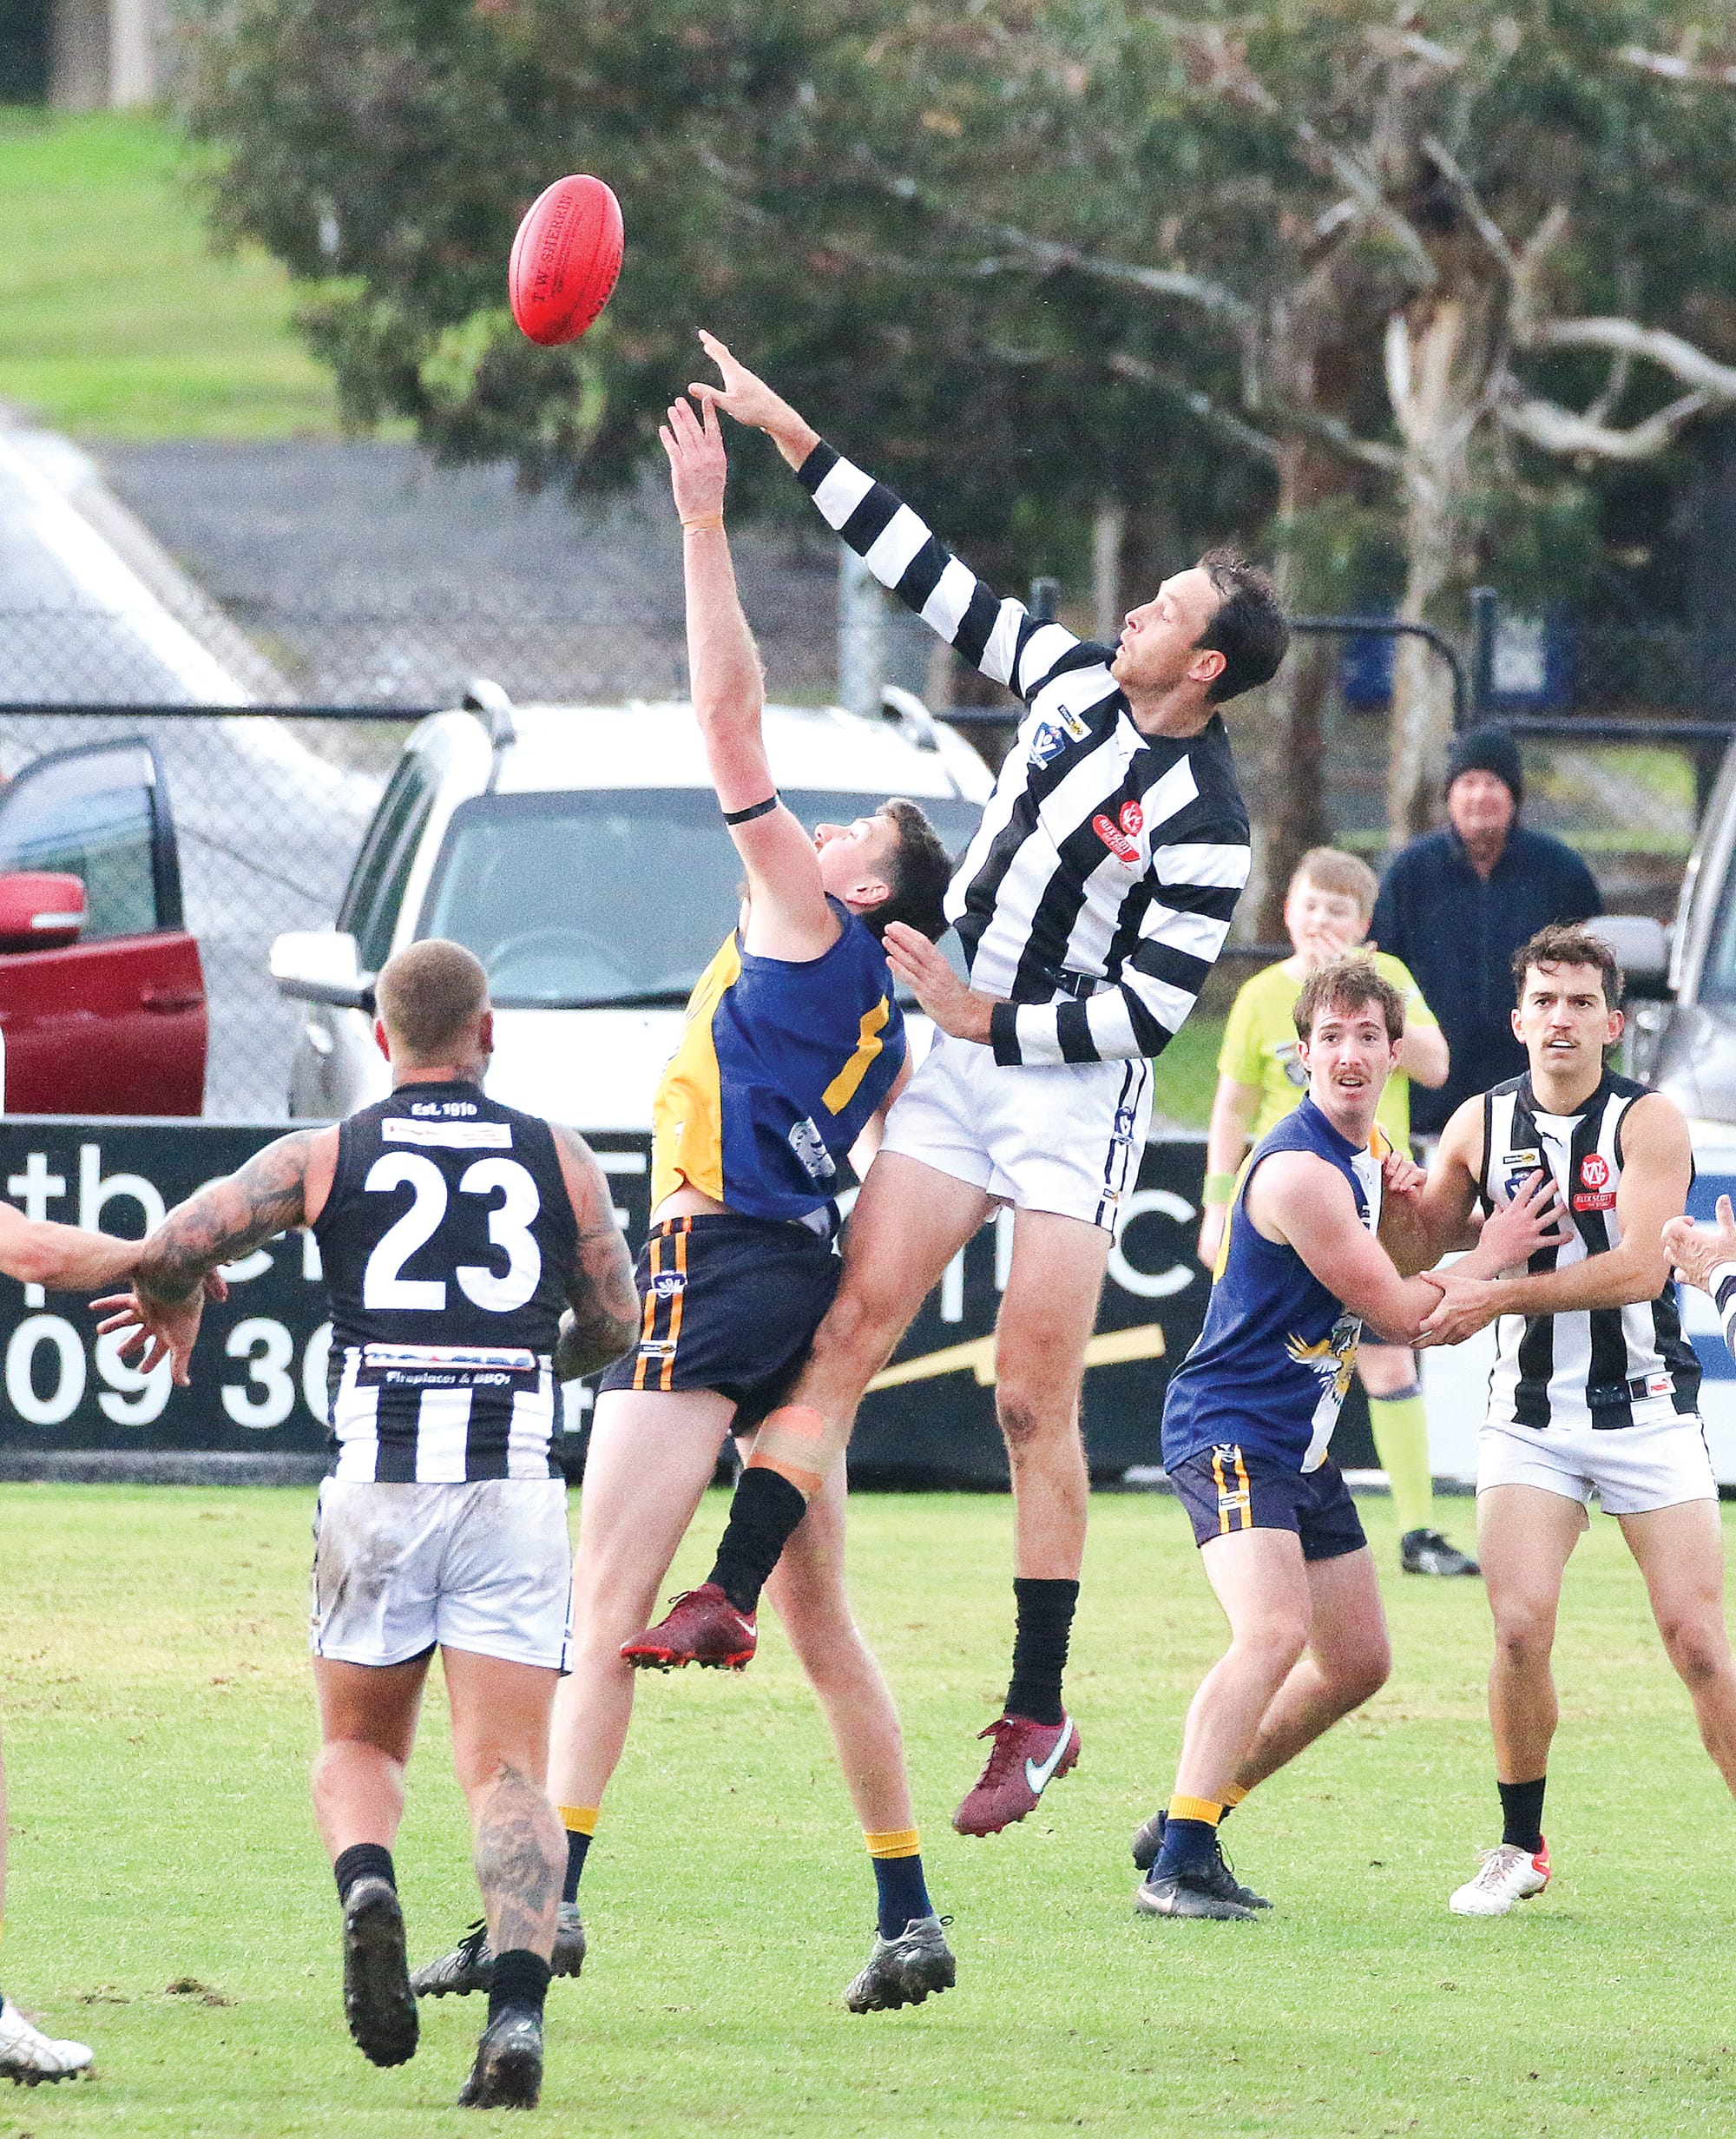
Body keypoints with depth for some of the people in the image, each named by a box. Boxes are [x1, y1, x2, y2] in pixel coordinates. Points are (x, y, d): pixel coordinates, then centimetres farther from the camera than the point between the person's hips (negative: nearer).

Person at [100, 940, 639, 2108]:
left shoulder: (325, 1156, 6)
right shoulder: (559, 1157, 10)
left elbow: (173, 1246, -2)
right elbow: (613, 1324, 16)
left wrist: (171, 1309, 21)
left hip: (376, 1485, 0)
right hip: (513, 1482, 0)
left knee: (359, 1743, 18)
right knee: (509, 1769, -2)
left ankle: (367, 1884, -14)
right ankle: (518, 2006, -24)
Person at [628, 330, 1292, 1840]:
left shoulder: (1204, 822, -16)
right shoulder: (1070, 677, 4)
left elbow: (1154, 1007, -18)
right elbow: (928, 572, 11)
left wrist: (989, 1020, -16)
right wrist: (791, 437, 10)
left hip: (1073, 1094, -6)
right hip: (963, 1061, 6)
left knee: (1035, 1407, -6)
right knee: (852, 1326, -5)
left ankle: (1040, 1715, -1)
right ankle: (733, 1594, -10)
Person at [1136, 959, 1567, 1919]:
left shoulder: (1370, 1152, 10)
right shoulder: (1300, 1171, -21)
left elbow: (1393, 1316, 20)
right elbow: (1400, 1311, -15)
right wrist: (1490, 1255, 0)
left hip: (1304, 1443, 10)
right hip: (1230, 1431, -10)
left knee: (1358, 1661, 14)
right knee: (1275, 1631, -28)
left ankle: (1189, 1816, 24)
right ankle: (1177, 1865, -30)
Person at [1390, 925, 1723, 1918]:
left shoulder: (1649, 1121, -7)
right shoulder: (1482, 1124, 5)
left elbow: (1639, 1270, -19)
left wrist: (1500, 1295, -23)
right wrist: (1403, 1198, -8)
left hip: (1647, 1413, -3)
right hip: (1529, 1417, 3)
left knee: (1698, 1641, -9)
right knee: (1521, 1627, -15)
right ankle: (1522, 1850, 1)